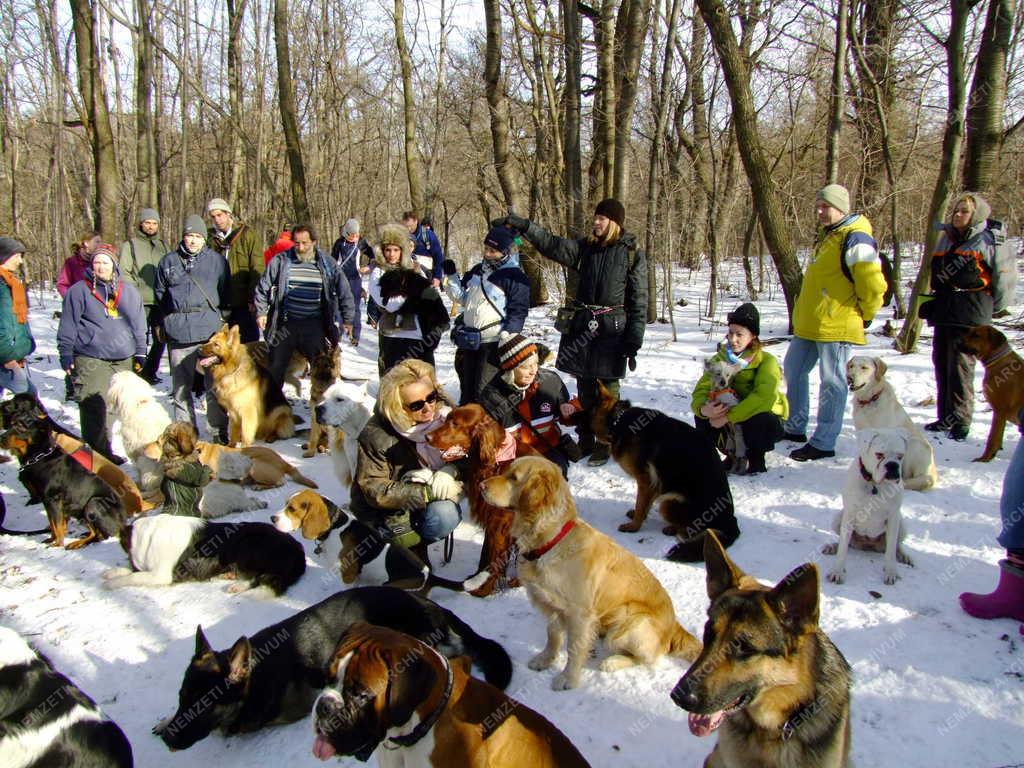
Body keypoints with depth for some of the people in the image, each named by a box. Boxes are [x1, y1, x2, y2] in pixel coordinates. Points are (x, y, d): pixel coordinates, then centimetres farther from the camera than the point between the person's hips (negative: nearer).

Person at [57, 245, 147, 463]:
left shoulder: (128, 291, 14)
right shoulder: (79, 290, 3)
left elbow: (139, 324, 19)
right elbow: (68, 325, 4)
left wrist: (140, 353, 16)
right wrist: (66, 354, 0)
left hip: (124, 360, 4)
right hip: (90, 360, -4)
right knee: (96, 407, -10)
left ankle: (104, 450, 16)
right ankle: (97, 452, -5)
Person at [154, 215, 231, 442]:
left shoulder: (217, 261, 7)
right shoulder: (168, 261, 10)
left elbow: (227, 294, 13)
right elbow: (159, 293, 18)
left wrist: (223, 318, 6)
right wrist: (165, 322, 13)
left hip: (210, 331, -1)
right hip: (178, 333, 2)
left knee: (215, 384, 0)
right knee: (181, 386, 8)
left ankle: (219, 430, 8)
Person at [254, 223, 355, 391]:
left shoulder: (326, 265, 0)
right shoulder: (280, 261, 0)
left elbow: (343, 291, 6)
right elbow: (263, 287, 9)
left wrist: (347, 319, 5)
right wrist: (261, 312, 5)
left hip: (314, 326, 0)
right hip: (285, 323, 1)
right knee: (275, 366, 10)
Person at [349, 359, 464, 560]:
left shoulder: (443, 412, -12)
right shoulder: (376, 435, -21)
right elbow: (375, 490, -21)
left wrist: (449, 471, -24)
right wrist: (430, 492, -28)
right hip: (384, 509, -3)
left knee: (447, 514, -28)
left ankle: (414, 544, 1)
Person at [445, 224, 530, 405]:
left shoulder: (515, 277, -10)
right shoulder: (477, 271, 12)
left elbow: (518, 312, -12)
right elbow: (462, 297, 20)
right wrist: (451, 276, 7)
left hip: (493, 344, -7)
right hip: (469, 341, 7)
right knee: (466, 389, 18)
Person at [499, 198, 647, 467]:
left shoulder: (632, 254, -3)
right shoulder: (586, 247, 9)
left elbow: (638, 299, -5)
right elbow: (552, 244, 5)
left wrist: (634, 338, -9)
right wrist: (524, 226, -7)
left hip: (612, 328, -4)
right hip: (582, 325, 5)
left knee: (608, 389, 1)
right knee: (584, 388, 11)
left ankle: (605, 444, 10)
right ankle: (585, 441, 22)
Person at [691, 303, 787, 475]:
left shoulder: (766, 360, -18)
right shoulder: (720, 358, -5)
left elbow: (764, 397, -33)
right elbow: (701, 390, -14)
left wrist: (728, 417, -38)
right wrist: (703, 409, -38)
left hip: (761, 417, -4)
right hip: (729, 416, 4)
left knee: (760, 423, -37)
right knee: (701, 418, -21)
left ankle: (756, 459, -4)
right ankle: (733, 455, 4)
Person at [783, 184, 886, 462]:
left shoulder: (854, 239, -16)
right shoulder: (827, 236, 15)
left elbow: (874, 285, -20)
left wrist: (865, 316, -7)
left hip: (836, 326, -10)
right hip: (808, 324, 10)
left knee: (832, 382, -2)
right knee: (793, 370, 18)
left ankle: (823, 443, 5)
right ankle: (794, 428, 31)